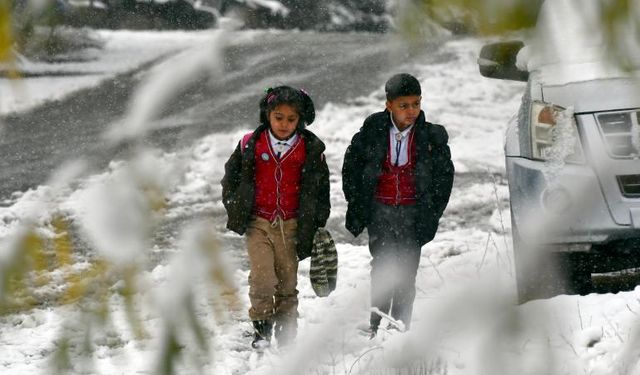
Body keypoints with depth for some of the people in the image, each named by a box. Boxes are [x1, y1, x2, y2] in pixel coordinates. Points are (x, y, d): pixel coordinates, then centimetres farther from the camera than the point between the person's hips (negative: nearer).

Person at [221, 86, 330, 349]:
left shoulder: (311, 149, 0)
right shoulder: (250, 145, -2)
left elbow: (321, 188, 10)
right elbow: (230, 177, 12)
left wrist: (318, 224, 8)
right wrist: (235, 210, 7)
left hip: (291, 225, 1)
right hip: (258, 223, -1)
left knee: (288, 280, 5)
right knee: (262, 278, -11)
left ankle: (287, 329, 18)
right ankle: (261, 327, 3)